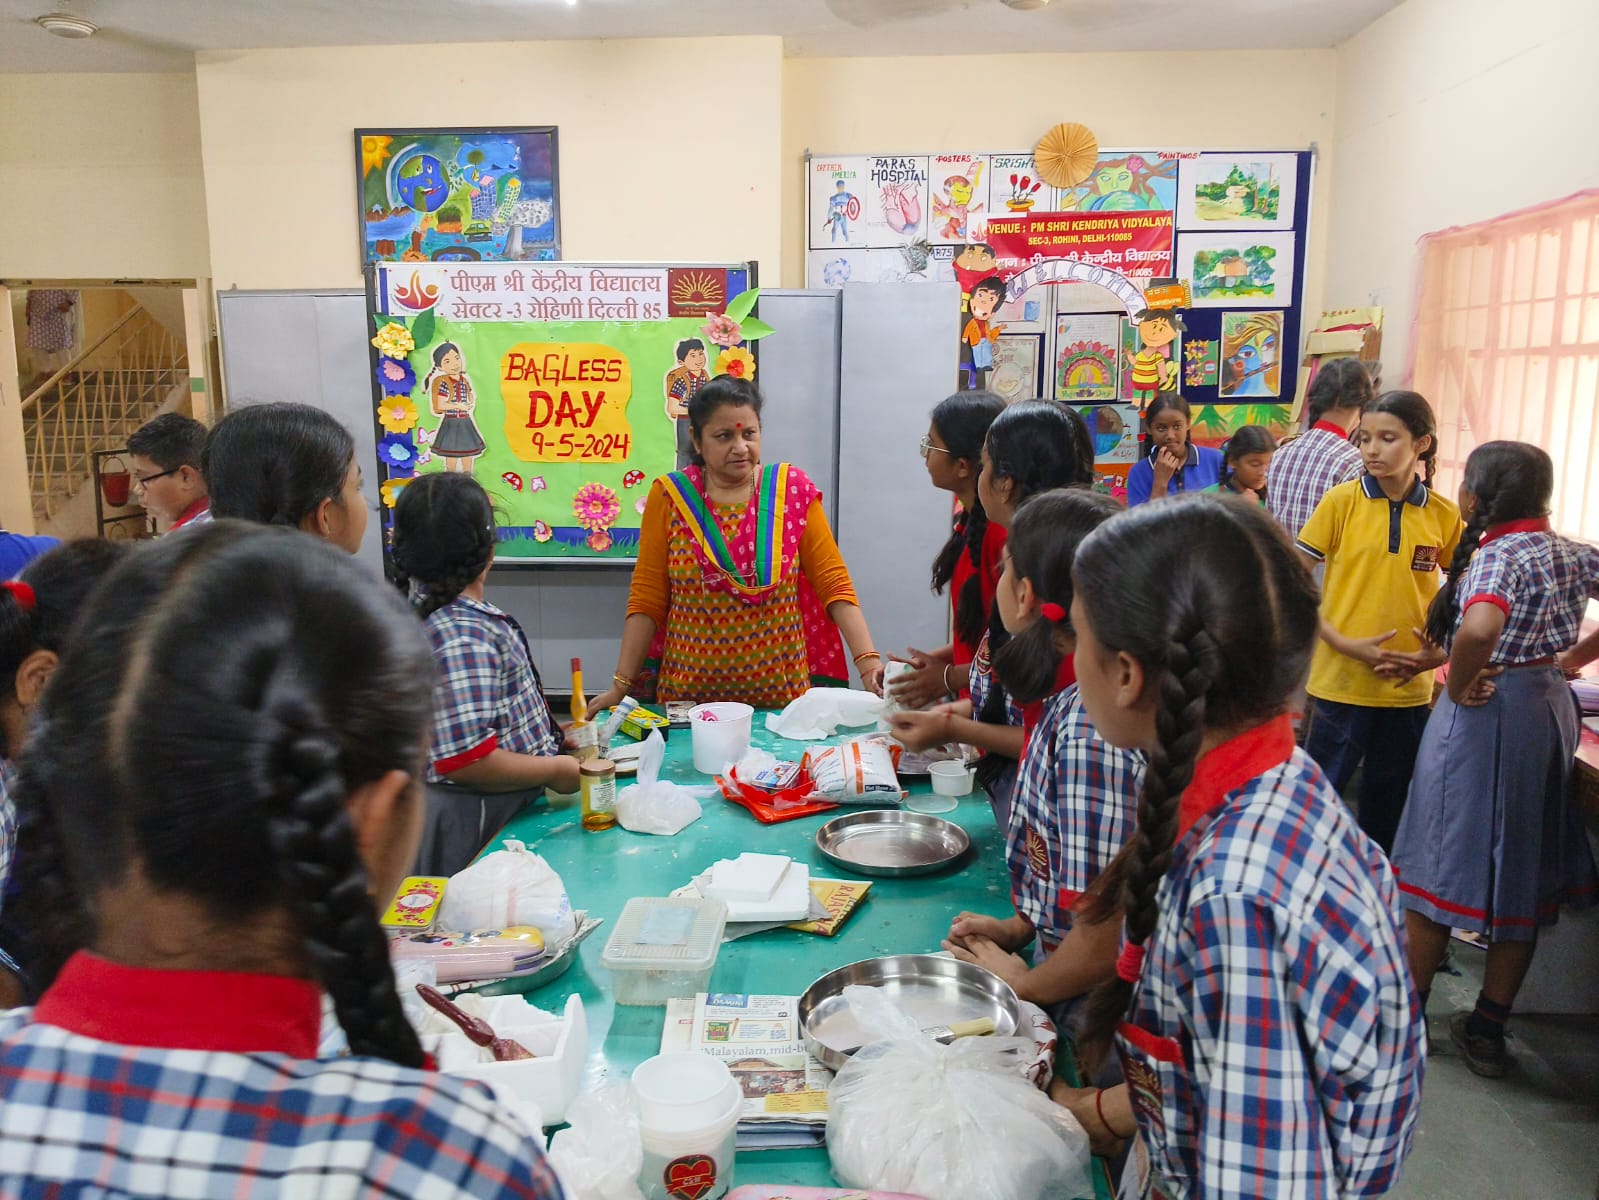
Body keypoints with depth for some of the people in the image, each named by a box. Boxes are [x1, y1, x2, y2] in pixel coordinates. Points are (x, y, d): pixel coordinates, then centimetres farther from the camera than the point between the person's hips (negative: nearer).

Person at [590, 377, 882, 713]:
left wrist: (867, 660, -17)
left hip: (779, 690, 0)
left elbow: (833, 582, -6)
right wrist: (621, 684, -6)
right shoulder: (669, 496, -3)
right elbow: (647, 599, -2)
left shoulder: (794, 490, -3)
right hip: (690, 692, 0)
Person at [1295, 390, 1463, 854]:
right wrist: (1345, 645, -16)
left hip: (1410, 687, 3)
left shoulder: (1444, 516, 0)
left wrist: (1441, 651, -7)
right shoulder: (1342, 500, -7)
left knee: (1388, 800, 17)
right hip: (1341, 680, -3)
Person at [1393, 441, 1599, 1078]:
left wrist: (1459, 686, -20)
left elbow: (1480, 628, -37)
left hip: (1486, 710, -7)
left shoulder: (1497, 555, -18)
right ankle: (1488, 1031, 23)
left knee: (1439, 864, 6)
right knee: (1520, 869, 14)